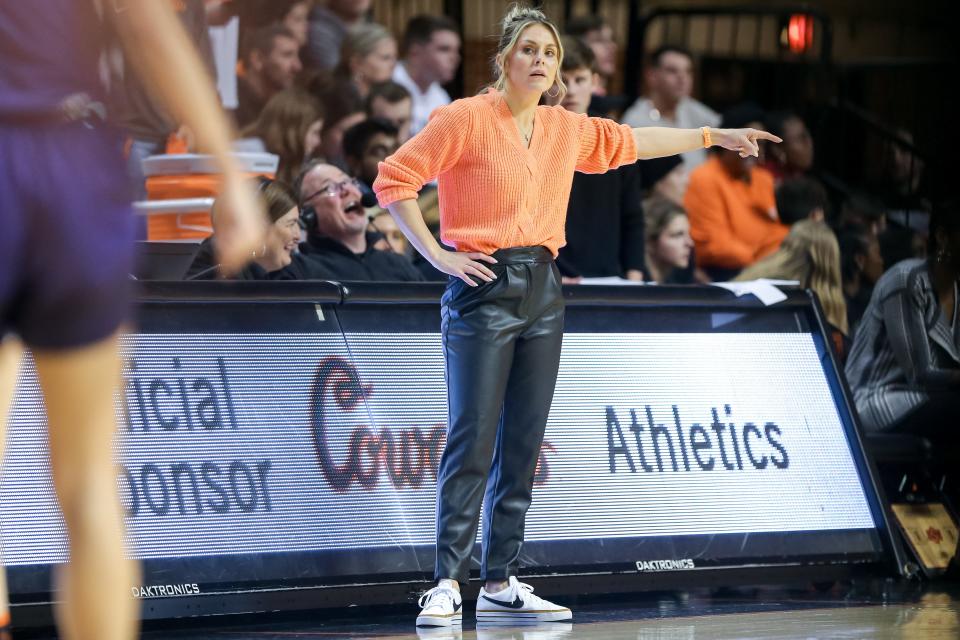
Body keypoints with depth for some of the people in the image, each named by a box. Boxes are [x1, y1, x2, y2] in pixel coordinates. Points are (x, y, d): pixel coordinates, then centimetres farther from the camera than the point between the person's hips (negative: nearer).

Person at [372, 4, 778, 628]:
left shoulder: (567, 129, 11)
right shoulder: (467, 118, -7)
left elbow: (630, 142, 28)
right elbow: (394, 178, -8)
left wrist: (714, 136, 32)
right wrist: (437, 254, -11)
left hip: (543, 292, 6)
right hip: (483, 289, -6)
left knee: (523, 443, 5)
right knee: (473, 439, -10)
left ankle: (500, 584, 10)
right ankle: (448, 584, -8)